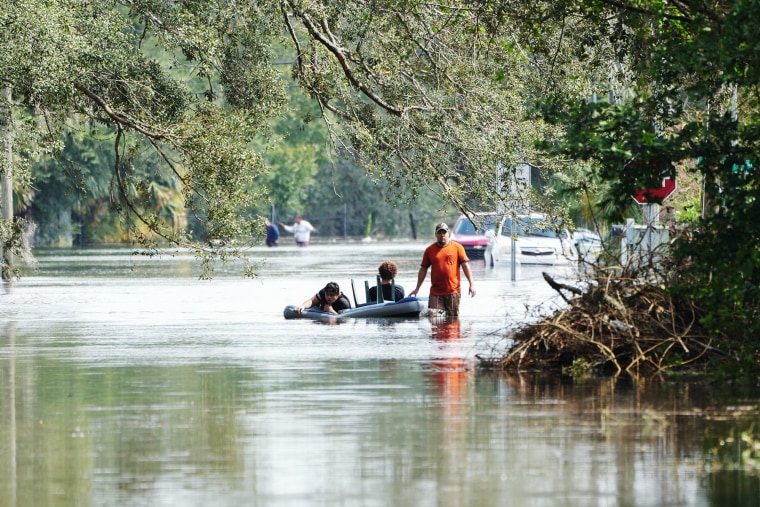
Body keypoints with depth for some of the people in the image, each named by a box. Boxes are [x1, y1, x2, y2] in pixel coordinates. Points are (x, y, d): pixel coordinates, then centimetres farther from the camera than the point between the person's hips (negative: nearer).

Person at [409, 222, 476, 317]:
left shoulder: (457, 248, 3)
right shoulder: (429, 250, 8)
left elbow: (465, 265, 0)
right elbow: (423, 269, 13)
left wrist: (471, 284, -8)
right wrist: (417, 288, 12)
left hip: (453, 292, -1)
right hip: (435, 293, 1)